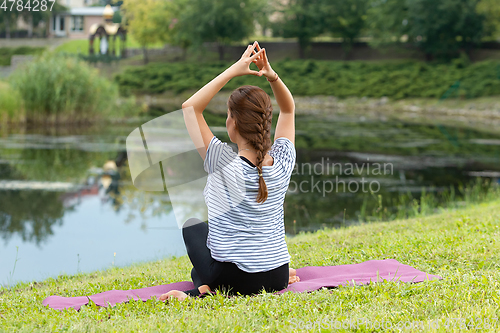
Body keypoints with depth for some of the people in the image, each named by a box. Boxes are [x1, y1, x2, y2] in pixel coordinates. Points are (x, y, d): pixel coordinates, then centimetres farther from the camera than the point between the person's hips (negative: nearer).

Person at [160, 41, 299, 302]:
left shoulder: (226, 166, -21)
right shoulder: (282, 163, -8)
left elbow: (190, 107, -14)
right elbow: (288, 109, 9)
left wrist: (233, 71, -15)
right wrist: (272, 77, -8)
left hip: (233, 280, -6)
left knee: (194, 226, 25)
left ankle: (203, 288, 4)